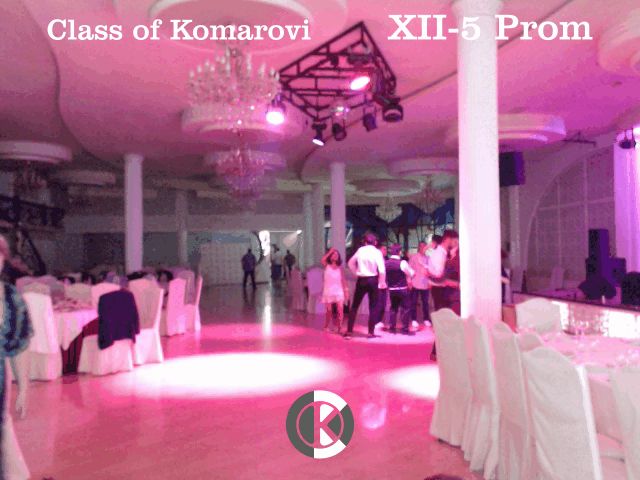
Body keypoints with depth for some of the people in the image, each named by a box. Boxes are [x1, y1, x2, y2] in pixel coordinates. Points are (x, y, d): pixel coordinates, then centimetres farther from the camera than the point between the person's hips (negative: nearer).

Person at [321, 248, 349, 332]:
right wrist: (330, 252, -9)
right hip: (328, 291, -1)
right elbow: (323, 260, -18)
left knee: (340, 310, -11)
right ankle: (326, 326, 20)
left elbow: (343, 280, 10)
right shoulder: (327, 265, 5)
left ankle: (340, 327, -2)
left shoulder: (339, 267, 10)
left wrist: (346, 290, 4)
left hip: (338, 291, 2)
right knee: (329, 311, 1)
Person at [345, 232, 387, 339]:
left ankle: (349, 331, 10)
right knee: (373, 307, 8)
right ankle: (371, 332, 8)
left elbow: (350, 263, 11)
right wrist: (382, 282, -7)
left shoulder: (360, 250, 2)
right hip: (373, 280, -2)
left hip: (361, 280, 2)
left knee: (354, 306, 11)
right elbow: (381, 269, -16)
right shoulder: (377, 252, -8)